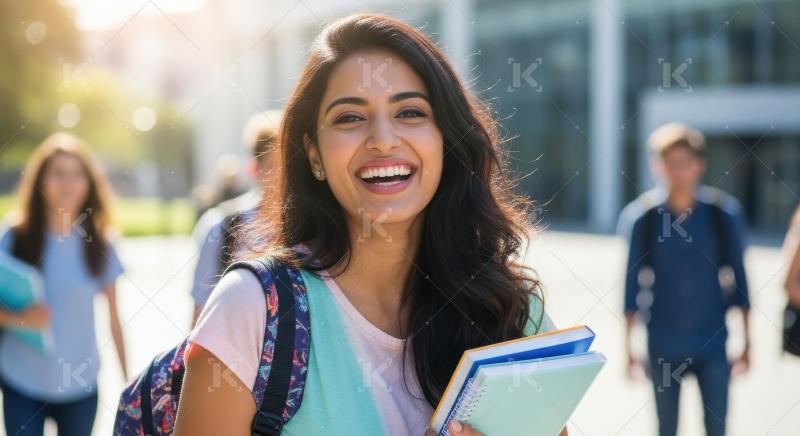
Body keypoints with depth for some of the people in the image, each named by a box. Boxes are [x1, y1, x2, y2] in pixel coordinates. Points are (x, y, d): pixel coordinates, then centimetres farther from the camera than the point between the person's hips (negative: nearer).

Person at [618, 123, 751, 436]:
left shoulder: (724, 214, -6)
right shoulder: (642, 218, -8)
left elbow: (738, 280, 2)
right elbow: (633, 284, -2)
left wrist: (746, 342, 5)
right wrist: (628, 348, 0)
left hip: (712, 344, 0)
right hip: (663, 347, 0)